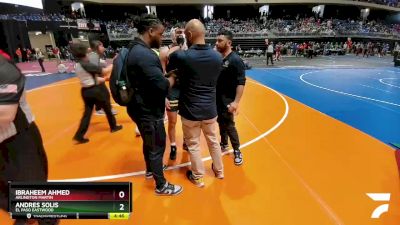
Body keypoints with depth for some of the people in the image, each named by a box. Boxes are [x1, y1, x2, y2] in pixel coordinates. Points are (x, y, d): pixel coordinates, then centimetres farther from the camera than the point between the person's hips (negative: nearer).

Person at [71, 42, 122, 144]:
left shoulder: (77, 66, 8)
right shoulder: (86, 65, -19)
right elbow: (105, 71, -19)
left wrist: (103, 79, 16)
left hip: (85, 91, 8)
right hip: (94, 90, -8)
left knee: (87, 112, 11)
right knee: (107, 108, 13)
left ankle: (79, 135, 6)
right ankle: (114, 126, 29)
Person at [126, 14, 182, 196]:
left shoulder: (136, 49, 7)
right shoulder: (145, 54, -27)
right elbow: (162, 86, -30)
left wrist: (166, 74, -1)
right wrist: (174, 77, -11)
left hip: (142, 108, 10)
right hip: (149, 111, -10)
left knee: (149, 142, 27)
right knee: (157, 147, 6)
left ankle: (150, 169, 50)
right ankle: (161, 186, 25)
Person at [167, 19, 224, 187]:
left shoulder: (181, 56, -18)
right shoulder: (217, 57, -5)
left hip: (190, 111, -3)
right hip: (210, 109, 4)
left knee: (193, 145, 14)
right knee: (213, 140, 22)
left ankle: (198, 177, 31)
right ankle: (219, 171, 41)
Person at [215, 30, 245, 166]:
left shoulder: (236, 60, -14)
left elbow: (241, 82, -19)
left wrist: (236, 102, -25)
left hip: (227, 101, -6)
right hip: (217, 99, 6)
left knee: (229, 125, 1)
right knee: (221, 123, 17)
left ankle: (237, 151, 18)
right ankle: (224, 144, 36)